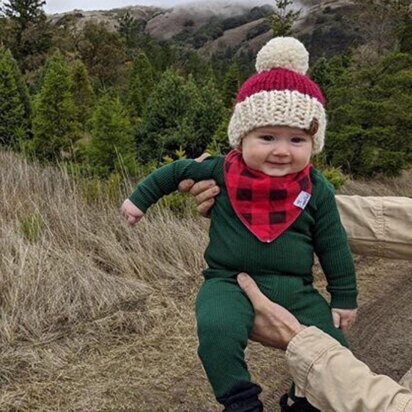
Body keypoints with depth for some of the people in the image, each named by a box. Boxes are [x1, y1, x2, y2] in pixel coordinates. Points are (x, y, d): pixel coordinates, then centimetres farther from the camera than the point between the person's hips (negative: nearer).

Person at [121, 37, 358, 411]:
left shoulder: (317, 190, -4)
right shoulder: (221, 172, -6)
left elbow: (334, 247, 5)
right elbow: (177, 171, 11)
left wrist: (344, 297, 8)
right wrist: (140, 198, 16)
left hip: (295, 289, 2)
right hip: (230, 281, -2)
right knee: (216, 330, -31)